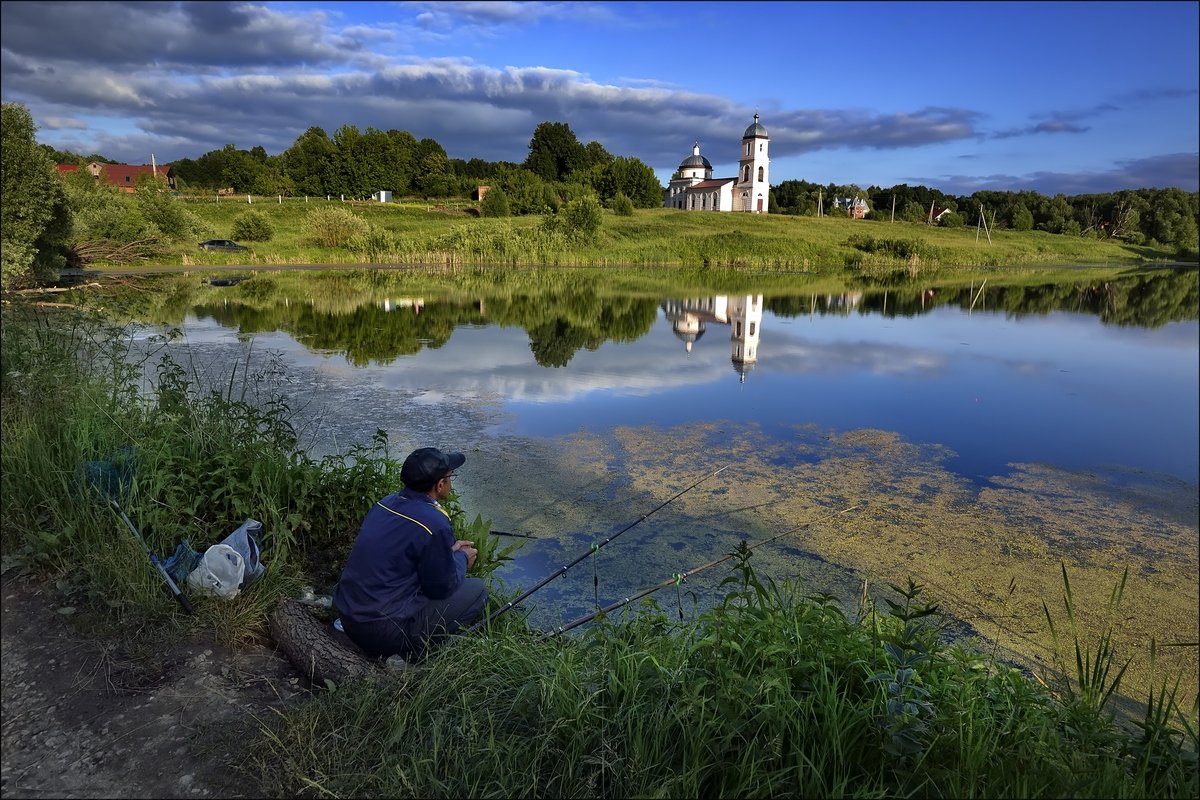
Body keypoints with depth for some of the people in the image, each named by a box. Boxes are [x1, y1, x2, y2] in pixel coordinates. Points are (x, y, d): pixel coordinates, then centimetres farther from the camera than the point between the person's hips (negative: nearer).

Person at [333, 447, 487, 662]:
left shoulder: (385, 503, 3)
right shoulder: (435, 525, -20)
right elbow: (442, 587, -9)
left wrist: (449, 549, 19)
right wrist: (461, 558, 9)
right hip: (384, 632, -8)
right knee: (477, 590, 0)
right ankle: (411, 649, -3)